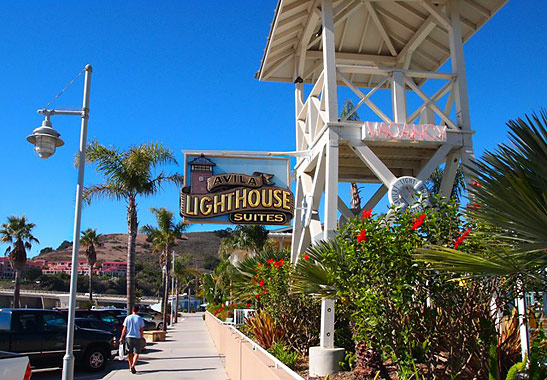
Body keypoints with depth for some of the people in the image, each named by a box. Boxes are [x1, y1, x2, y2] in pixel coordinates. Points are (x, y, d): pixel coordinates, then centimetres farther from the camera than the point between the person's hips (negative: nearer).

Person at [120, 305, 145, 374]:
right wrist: (141, 337, 11)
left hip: (128, 337, 2)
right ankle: (133, 365, -18)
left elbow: (124, 329, 0)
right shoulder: (140, 318, -2)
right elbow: (141, 329, -1)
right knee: (136, 353, 1)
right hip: (137, 337, -2)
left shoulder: (128, 318, 1)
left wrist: (121, 338, 7)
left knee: (130, 353, 14)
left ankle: (130, 367, 21)